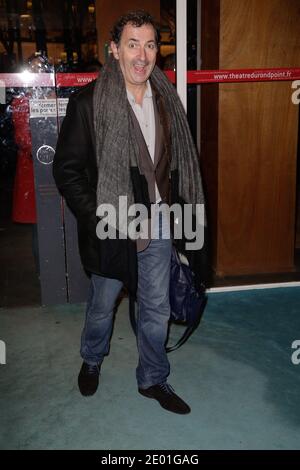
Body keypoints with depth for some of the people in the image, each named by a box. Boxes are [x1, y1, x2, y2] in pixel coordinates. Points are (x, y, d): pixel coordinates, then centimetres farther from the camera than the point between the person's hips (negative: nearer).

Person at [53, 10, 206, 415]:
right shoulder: (89, 102, -11)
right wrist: (98, 219, -15)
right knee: (102, 306, 17)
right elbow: (66, 170, -10)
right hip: (113, 229, -3)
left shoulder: (167, 100, 4)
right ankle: (92, 361, 47)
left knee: (157, 310, 15)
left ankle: (153, 379, 36)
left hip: (158, 228, 4)